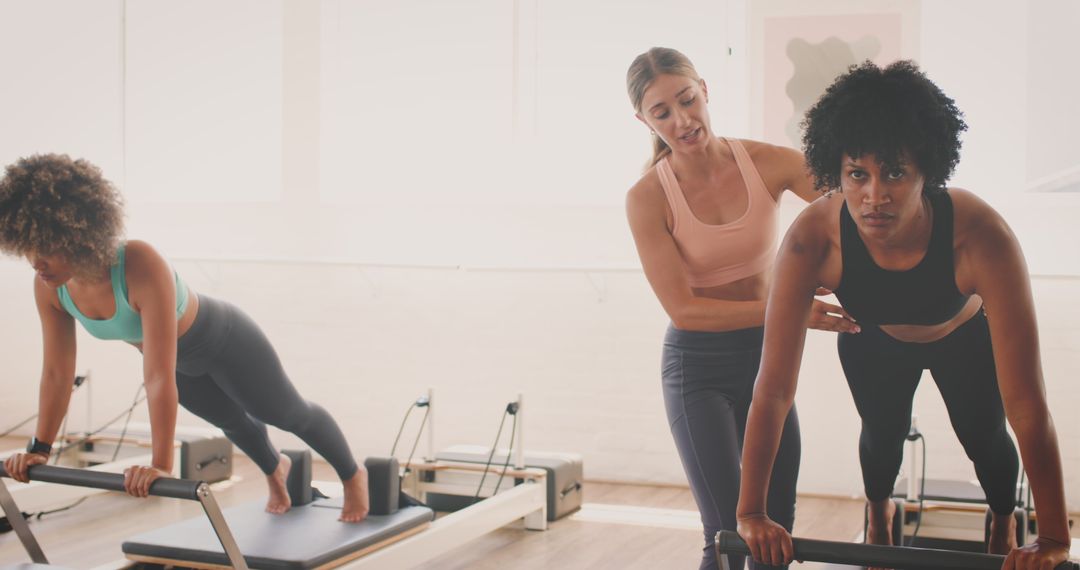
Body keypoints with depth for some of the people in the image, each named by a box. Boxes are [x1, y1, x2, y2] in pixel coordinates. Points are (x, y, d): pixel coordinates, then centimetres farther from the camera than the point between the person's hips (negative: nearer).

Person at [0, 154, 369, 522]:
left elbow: (159, 378, -46)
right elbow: (57, 372, -12)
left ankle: (353, 475, 46)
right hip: (181, 360, 6)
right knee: (231, 421, 31)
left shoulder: (142, 267, -46)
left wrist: (161, 464, -44)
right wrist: (39, 448, -9)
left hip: (225, 343, -6)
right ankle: (275, 470, 64)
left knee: (287, 414, 18)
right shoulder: (48, 288, -25)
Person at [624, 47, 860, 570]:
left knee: (778, 527, 11)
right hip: (699, 367, -3)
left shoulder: (766, 163, -8)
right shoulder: (648, 198, -14)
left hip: (766, 356, 3)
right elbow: (684, 310, -16)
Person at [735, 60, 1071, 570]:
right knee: (882, 434, 12)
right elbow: (774, 388, -36)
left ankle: (1003, 523, 47)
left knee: (983, 437, 9)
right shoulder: (811, 240, -42)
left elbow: (1026, 405, -42)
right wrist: (751, 513, -32)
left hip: (965, 340, -1)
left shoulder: (981, 237, -46)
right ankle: (878, 518, 51)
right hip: (872, 342, 1)